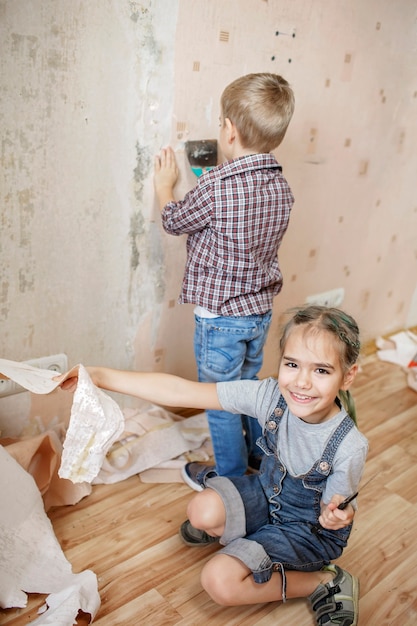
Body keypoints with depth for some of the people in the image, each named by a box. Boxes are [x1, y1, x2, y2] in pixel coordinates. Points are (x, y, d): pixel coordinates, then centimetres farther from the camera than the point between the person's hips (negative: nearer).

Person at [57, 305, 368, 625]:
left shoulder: (350, 446, -31)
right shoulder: (270, 396, -25)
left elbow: (332, 512, -13)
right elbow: (180, 391, -26)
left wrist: (340, 515, -39)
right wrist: (99, 376, -30)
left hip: (309, 529, -4)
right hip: (266, 492, 4)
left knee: (219, 581, -19)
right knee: (202, 510, -25)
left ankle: (327, 582, -1)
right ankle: (229, 528, 12)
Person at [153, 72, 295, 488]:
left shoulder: (214, 186, -24)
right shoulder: (281, 187, -3)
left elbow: (175, 223, -6)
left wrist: (164, 188, 13)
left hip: (220, 317, -7)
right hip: (260, 310, 7)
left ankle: (230, 478, 31)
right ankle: (261, 456, 47)